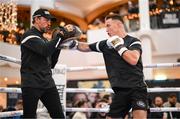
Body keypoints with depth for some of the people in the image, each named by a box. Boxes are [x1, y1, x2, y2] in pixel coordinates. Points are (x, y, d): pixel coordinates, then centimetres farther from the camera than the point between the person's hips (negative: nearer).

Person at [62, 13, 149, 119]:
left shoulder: (133, 41, -3)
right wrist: (71, 43, 6)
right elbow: (86, 47, 20)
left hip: (137, 87, -5)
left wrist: (118, 44, -12)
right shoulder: (106, 44, 11)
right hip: (121, 90, 5)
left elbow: (133, 60, -21)